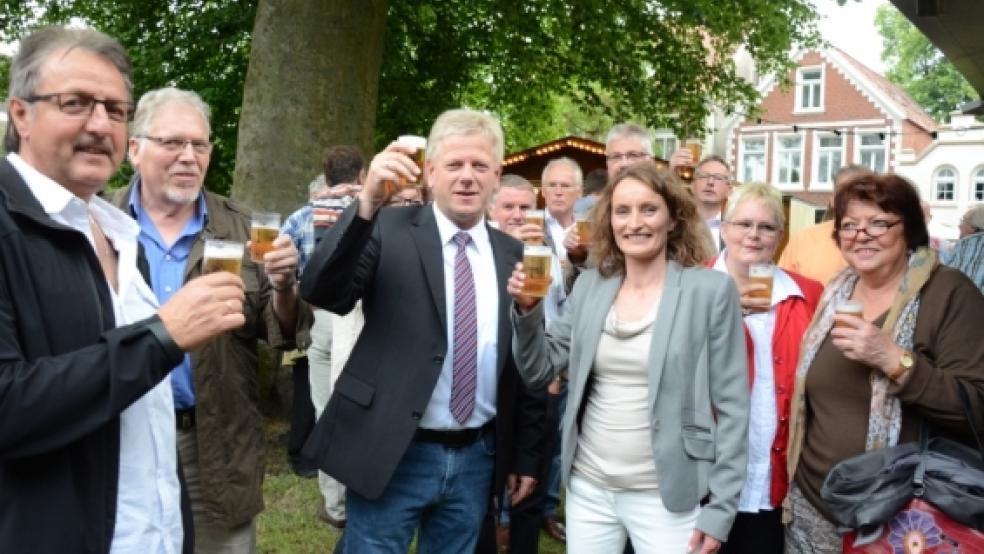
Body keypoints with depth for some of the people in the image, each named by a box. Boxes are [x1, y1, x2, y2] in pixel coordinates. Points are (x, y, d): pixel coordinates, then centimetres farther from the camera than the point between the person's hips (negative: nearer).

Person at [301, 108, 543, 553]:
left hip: (477, 457, 4)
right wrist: (367, 203, -31)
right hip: (393, 454, -3)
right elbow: (321, 294, -20)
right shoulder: (390, 229, -6)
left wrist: (526, 455, 12)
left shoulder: (513, 254, 5)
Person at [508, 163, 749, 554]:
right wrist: (527, 309, -10)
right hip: (587, 488, 4)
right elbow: (539, 372, 6)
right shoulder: (589, 286, 3)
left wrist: (720, 508, -9)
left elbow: (731, 407, -7)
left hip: (667, 497, -3)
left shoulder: (710, 290, -8)